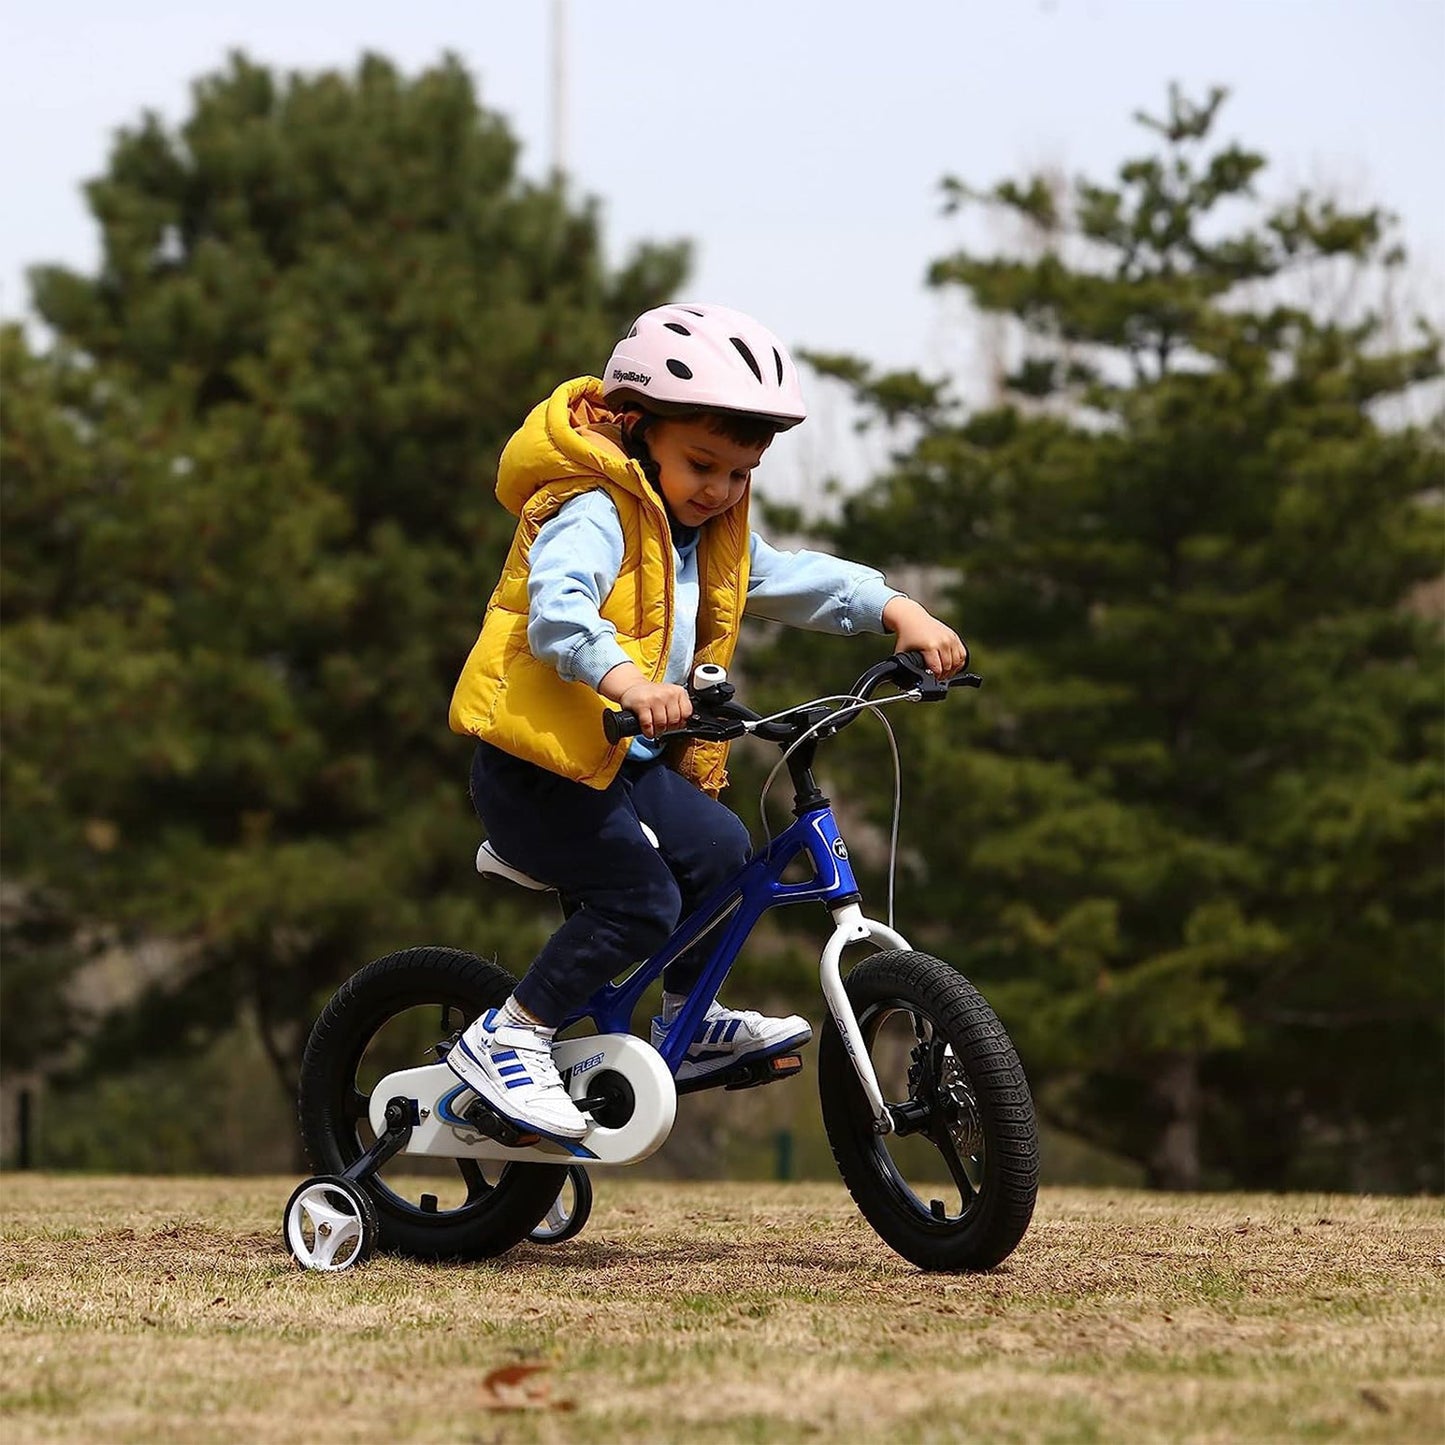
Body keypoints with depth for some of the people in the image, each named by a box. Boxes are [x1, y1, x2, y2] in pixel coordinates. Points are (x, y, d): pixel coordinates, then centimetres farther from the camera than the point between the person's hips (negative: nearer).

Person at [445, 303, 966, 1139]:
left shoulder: (714, 534, 13)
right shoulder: (594, 515, -18)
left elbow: (794, 581, 20)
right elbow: (557, 607, -36)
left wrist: (897, 612, 5)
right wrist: (626, 677, -54)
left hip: (625, 759, 9)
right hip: (538, 762, -9)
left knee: (718, 850, -7)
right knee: (639, 900, -20)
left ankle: (687, 1024, 12)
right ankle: (506, 1040, -11)